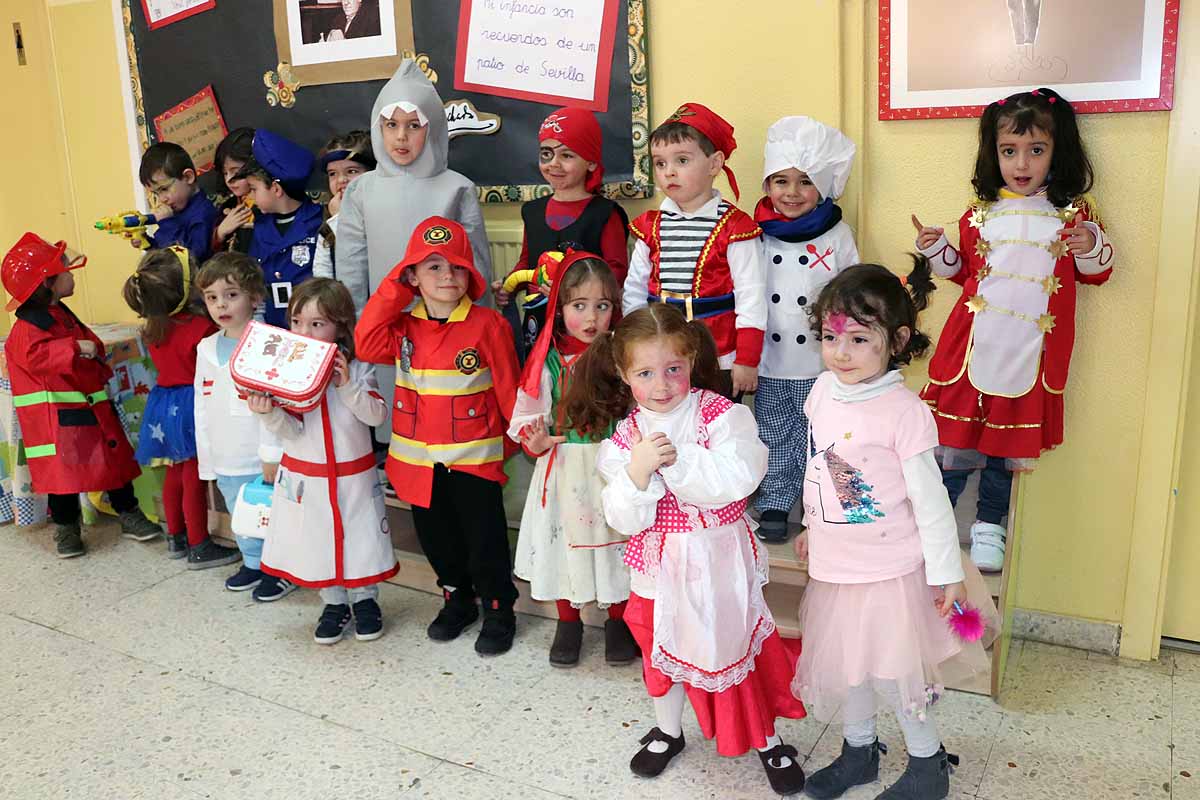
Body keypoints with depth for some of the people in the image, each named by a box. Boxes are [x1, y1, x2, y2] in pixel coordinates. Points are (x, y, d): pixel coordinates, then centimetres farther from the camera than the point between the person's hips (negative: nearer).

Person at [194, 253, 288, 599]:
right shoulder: (206, 349, 7)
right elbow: (202, 406, 12)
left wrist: (271, 454, -17)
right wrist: (206, 457, 11)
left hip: (259, 459, -7)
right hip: (225, 460, 7)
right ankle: (254, 563, 39)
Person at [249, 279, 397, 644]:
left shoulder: (356, 368, -8)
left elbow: (376, 414, -16)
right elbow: (291, 429, -13)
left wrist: (346, 384, -27)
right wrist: (269, 412, -32)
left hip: (354, 474, -1)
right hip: (305, 475, 1)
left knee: (360, 538, 9)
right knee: (317, 540, 12)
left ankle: (364, 599, 31)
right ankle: (334, 603, 31)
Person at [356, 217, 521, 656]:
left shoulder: (488, 325, -11)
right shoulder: (403, 327, 3)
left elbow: (508, 386, -7)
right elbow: (366, 345, -14)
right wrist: (391, 290, -12)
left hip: (475, 457, -4)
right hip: (419, 459, 5)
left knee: (485, 541, 5)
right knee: (436, 537, 18)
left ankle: (499, 609, 24)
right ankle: (457, 599, 38)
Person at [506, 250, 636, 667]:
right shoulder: (549, 361, -6)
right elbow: (527, 416, -2)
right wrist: (535, 441, -21)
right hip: (565, 469, 0)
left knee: (615, 537, 10)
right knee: (566, 537, 12)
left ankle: (618, 621, 33)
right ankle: (568, 623, 33)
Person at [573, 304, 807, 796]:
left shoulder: (723, 416, -15)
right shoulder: (625, 436, -6)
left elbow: (737, 479, -29)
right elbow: (625, 519, -11)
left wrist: (677, 459, -30)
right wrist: (638, 471, -28)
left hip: (720, 560, -3)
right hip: (660, 565, 3)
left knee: (739, 641, 11)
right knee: (661, 645, 18)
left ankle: (767, 740, 35)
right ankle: (668, 731, 45)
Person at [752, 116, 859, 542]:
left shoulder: (837, 234, -3)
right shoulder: (757, 234, 0)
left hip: (820, 362, -1)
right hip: (769, 362, 1)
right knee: (774, 436, 13)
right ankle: (774, 505, 26)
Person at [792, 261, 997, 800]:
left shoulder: (903, 412, -21)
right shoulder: (823, 391, -2)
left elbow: (929, 498, -15)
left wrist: (946, 572, -11)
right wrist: (812, 524, 21)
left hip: (891, 570, -6)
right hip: (834, 564, 6)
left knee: (893, 670, 5)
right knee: (846, 663, 19)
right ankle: (859, 751, 41)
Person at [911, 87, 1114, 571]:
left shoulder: (1072, 213, 2)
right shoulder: (980, 215, 4)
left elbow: (1095, 273, 8)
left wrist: (1092, 248, -12)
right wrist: (937, 250, -1)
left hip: (1030, 352, 0)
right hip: (974, 345, 0)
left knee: (1006, 442, 11)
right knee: (957, 437, 4)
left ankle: (988, 525, 26)